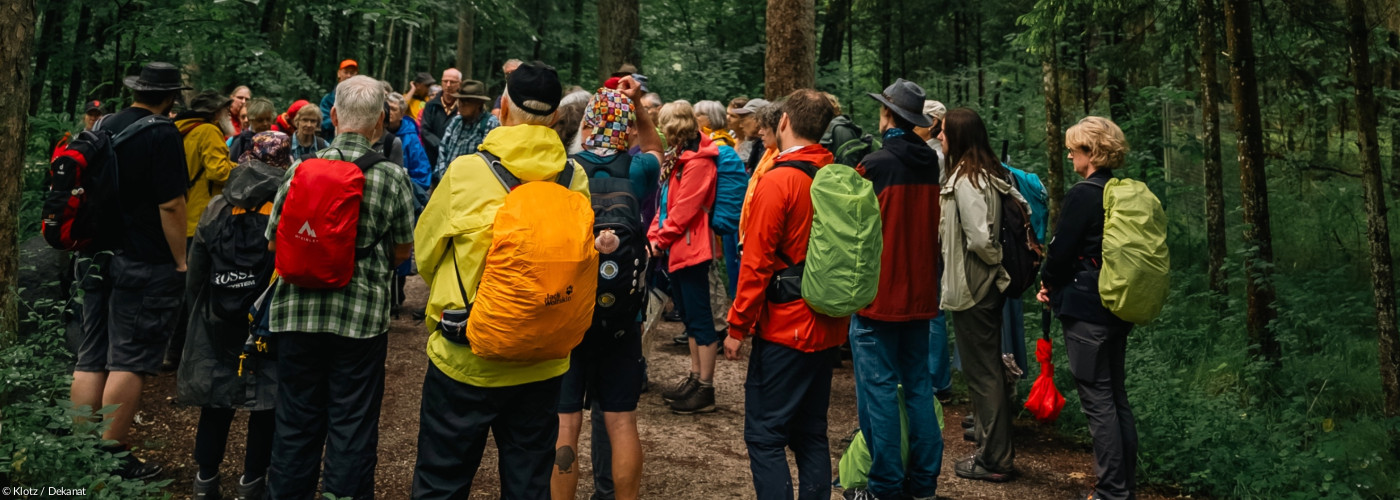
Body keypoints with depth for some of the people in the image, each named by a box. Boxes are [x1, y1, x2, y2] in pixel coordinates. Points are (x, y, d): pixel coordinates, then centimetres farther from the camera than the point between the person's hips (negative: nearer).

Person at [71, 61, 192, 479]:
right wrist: (181, 262, -12)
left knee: (91, 358, 11)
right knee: (129, 361, -2)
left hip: (95, 258, 8)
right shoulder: (162, 134, -12)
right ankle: (114, 457, 2)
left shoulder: (103, 127, 11)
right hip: (145, 264, -7)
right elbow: (170, 205, -17)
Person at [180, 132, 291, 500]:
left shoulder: (216, 208, 1)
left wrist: (200, 316, 18)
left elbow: (194, 276, 5)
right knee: (268, 402, 9)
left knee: (217, 399, 14)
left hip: (218, 324, 3)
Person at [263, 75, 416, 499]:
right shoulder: (393, 177, -8)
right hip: (363, 315, -2)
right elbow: (403, 251, 2)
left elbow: (273, 241, 5)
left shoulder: (301, 170, -3)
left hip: (298, 312, 3)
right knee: (352, 427, 8)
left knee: (296, 422, 15)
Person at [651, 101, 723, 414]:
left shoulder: (697, 162, -14)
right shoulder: (678, 158, 16)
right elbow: (665, 203, 15)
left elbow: (684, 209, -18)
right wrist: (654, 235, 2)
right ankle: (695, 378, 24)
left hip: (691, 248, -10)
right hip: (676, 248, 10)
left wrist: (661, 238, -9)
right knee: (689, 315, 15)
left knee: (699, 317, -5)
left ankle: (706, 390, 0)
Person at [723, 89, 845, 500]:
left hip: (784, 328, -7)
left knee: (765, 435, 0)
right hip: (829, 328, 7)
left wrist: (737, 326, -8)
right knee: (811, 433, 16)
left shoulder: (778, 181, -14)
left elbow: (757, 263, -15)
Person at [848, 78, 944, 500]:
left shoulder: (875, 165, -15)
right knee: (918, 385, 13)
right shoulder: (931, 163, 4)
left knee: (879, 388, 1)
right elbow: (933, 229, 13)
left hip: (878, 294, -6)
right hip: (920, 292, 7)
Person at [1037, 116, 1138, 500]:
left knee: (1098, 401, -2)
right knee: (1117, 397, 15)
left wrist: (1047, 283, 6)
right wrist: (1057, 285, 14)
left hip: (1086, 310, -9)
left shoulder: (1082, 195, -15)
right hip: (1119, 308, 9)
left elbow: (1061, 250, -14)